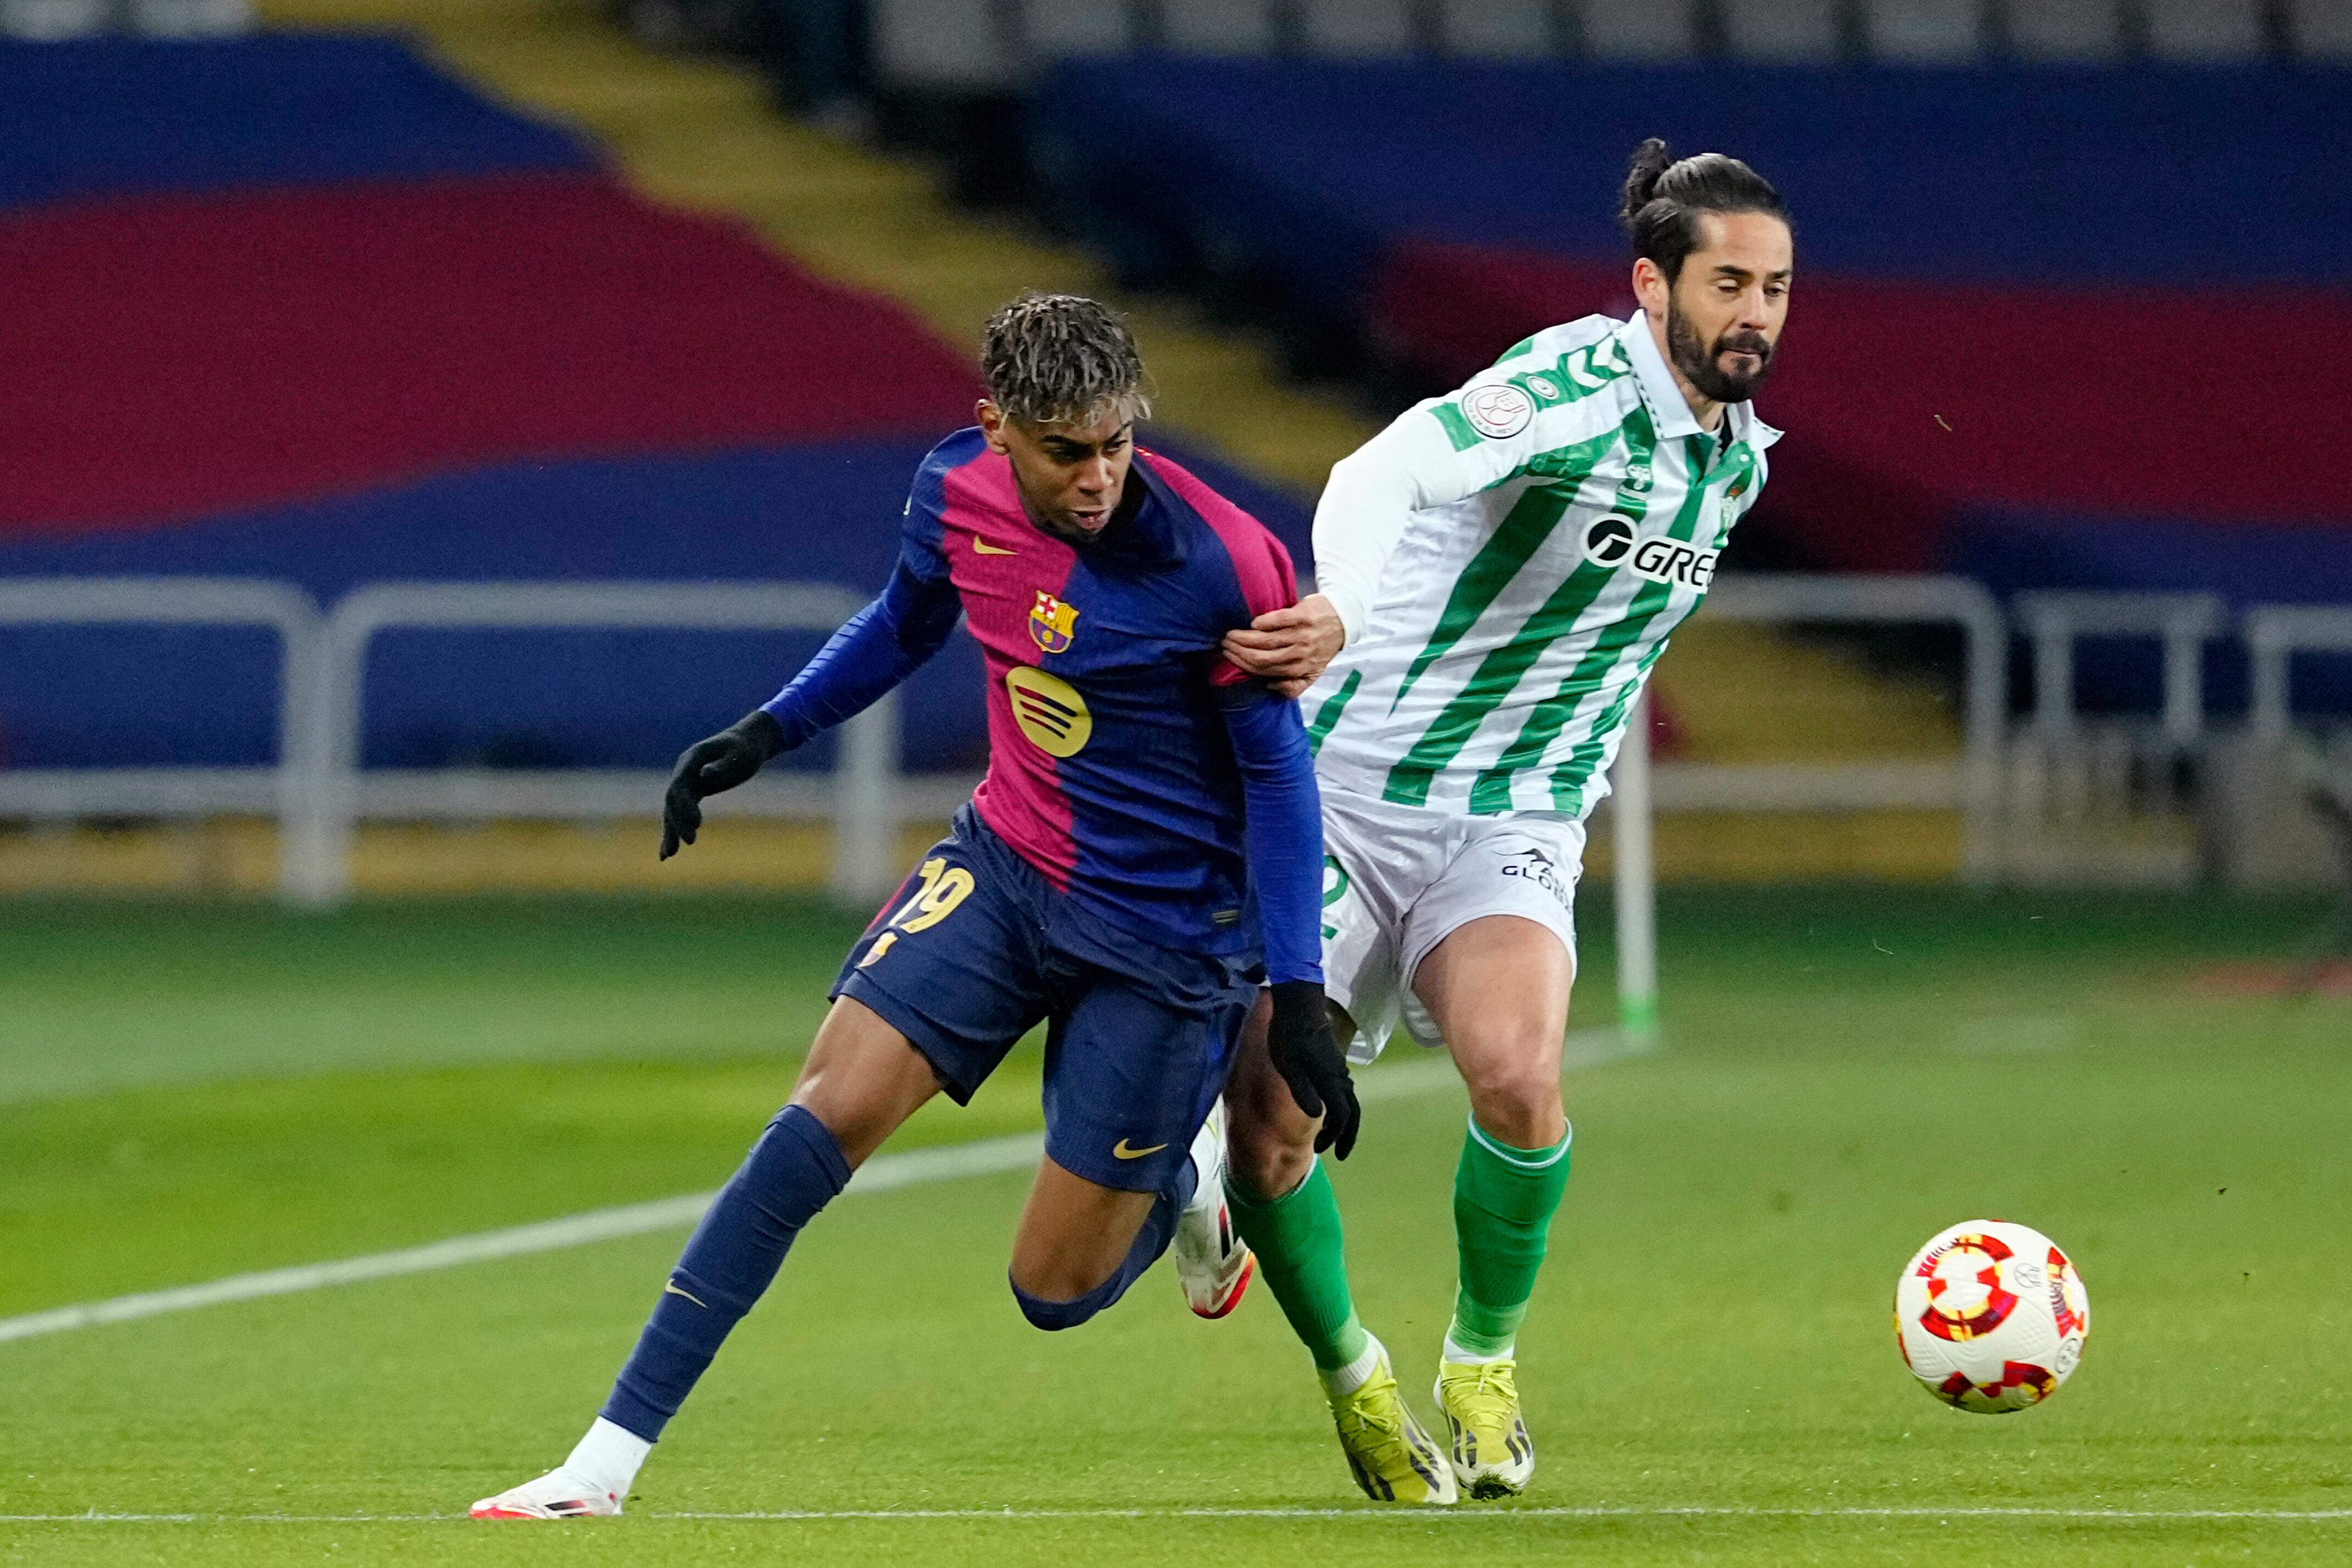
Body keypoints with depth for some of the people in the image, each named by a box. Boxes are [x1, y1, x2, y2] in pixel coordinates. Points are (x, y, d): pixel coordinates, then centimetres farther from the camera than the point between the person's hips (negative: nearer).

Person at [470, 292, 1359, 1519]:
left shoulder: (1218, 563, -22)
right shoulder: (957, 492, -8)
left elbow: (1277, 771, -12)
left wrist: (1298, 997, -14)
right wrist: (767, 734, 11)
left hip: (1165, 932, -4)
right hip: (1005, 861, 4)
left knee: (1056, 1291, 0)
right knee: (829, 1109, -15)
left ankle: (1187, 1180, 38)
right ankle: (609, 1458, -12)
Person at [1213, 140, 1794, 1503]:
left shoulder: (1739, 459, 7)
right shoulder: (1575, 383, -17)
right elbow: (1387, 471, -36)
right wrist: (1345, 610, -54)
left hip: (1512, 827, 4)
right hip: (1349, 789, -4)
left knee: (1518, 1077, -25)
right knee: (1269, 1121, -11)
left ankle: (1486, 1360, -1)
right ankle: (1354, 1378, 17)